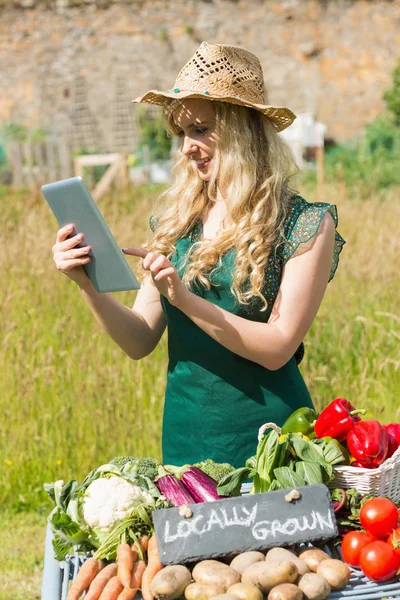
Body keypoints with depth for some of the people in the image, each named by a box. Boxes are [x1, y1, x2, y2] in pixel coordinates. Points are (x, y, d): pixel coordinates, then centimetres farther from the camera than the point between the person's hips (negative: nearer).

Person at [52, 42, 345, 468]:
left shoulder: (305, 224, -7)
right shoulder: (176, 220, 5)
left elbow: (278, 347, -14)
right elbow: (139, 342, 3)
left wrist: (186, 300, -22)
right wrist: (89, 285, -13)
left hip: (263, 435, -4)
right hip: (185, 433, 4)